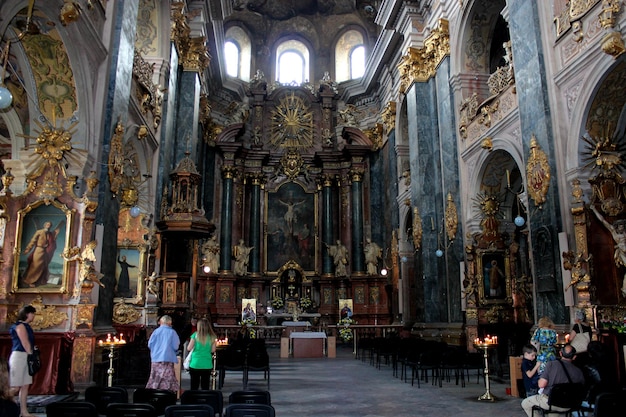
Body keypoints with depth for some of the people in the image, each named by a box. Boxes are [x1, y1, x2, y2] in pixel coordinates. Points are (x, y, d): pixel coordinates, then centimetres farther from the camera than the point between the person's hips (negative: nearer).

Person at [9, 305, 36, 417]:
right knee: (15, 387, -7)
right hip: (19, 356, -9)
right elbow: (25, 343, -13)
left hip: (26, 357, 9)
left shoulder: (26, 326, 17)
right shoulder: (20, 325, -9)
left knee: (25, 386, 8)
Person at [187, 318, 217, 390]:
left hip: (195, 364, -2)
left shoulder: (195, 335, -7)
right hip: (207, 365, 2)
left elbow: (189, 348, -5)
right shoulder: (212, 336, -1)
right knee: (205, 387, 8)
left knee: (194, 387, 7)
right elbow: (213, 350, 2)